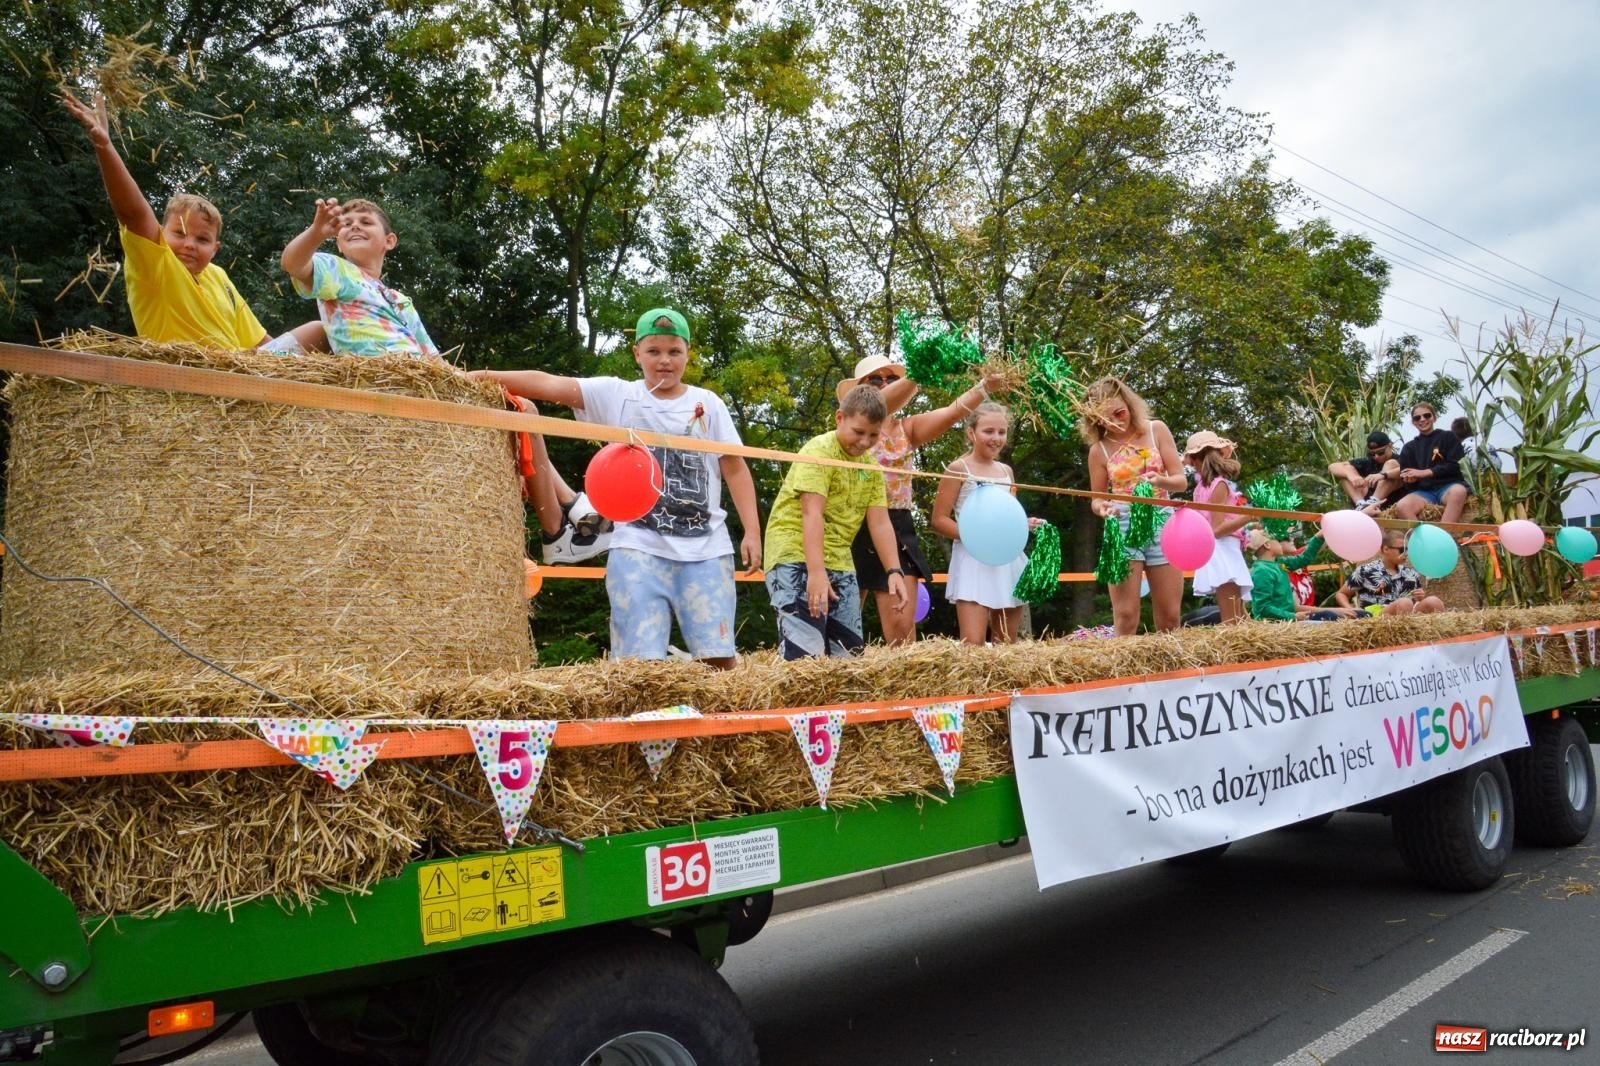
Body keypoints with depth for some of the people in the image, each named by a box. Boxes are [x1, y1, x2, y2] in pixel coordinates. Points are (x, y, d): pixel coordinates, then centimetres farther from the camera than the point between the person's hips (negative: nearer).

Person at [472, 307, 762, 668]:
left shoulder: (709, 404, 9)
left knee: (718, 656, -1)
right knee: (639, 658, -5)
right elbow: (546, 383, -2)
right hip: (638, 547, -1)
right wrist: (479, 377, -12)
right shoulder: (616, 396, 6)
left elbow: (735, 468, 10)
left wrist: (753, 531, 1)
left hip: (706, 550, 1)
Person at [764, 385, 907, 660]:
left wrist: (894, 571, -9)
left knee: (850, 650, 7)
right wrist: (816, 573, -31)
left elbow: (880, 523, 5)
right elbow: (812, 514, -22)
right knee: (806, 651, -20)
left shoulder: (871, 466, 10)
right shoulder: (819, 451, -12)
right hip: (796, 557, -8)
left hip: (838, 562, 8)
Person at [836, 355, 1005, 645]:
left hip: (898, 531, 3)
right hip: (856, 530, -3)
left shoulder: (908, 428, 10)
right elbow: (881, 405, -22)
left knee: (902, 627, -5)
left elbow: (952, 411, -7)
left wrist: (985, 386, -26)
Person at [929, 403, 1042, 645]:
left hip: (1009, 561, 7)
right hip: (974, 560, -6)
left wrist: (1026, 524, 4)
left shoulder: (1006, 471, 14)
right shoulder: (959, 469, -4)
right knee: (973, 644, -16)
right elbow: (939, 520, -9)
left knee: (1007, 645, 10)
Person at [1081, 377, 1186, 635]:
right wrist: (1102, 507, -17)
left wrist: (1159, 481, -21)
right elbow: (1096, 498, 7)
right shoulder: (1099, 449, 0)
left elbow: (1181, 481, 1)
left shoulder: (1156, 430, 2)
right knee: (1126, 616, -8)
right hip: (1123, 525, -1)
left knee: (1169, 617, 4)